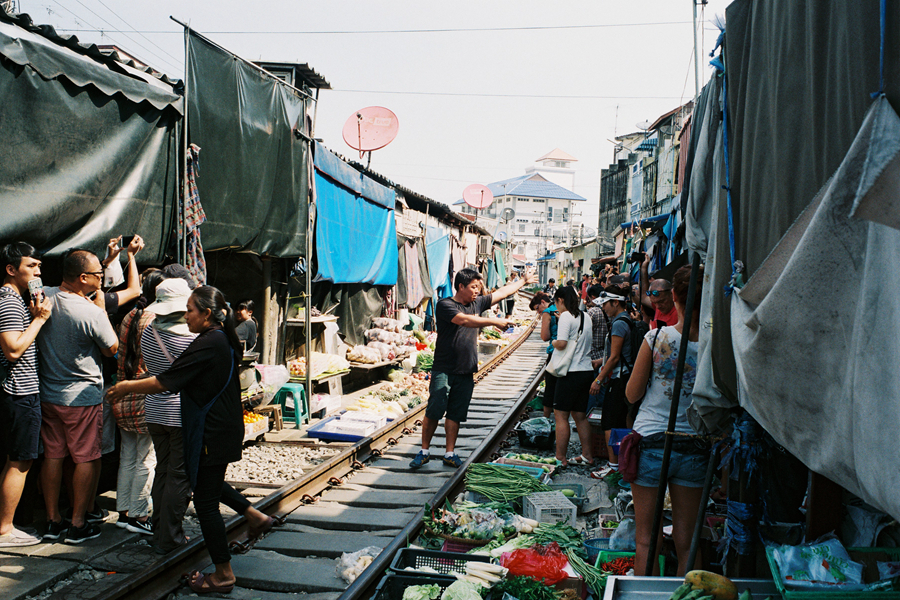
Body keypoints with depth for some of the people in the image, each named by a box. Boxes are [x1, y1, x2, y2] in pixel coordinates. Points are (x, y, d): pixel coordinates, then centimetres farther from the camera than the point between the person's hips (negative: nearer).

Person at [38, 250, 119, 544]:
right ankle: (77, 525, 11)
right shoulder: (91, 313, -22)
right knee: (87, 459, 5)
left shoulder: (44, 297, -4)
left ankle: (53, 520, 24)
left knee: (52, 456, 14)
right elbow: (111, 348, -6)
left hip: (48, 394, 7)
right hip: (82, 397, -6)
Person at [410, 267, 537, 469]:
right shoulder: (445, 305, -9)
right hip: (444, 370, -6)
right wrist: (495, 322, -22)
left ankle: (450, 453, 17)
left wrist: (524, 281, 30)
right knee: (433, 412, -3)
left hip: (466, 372, 6)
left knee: (455, 415, 9)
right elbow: (465, 320, -24)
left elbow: (502, 292, 22)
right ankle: (424, 451, 10)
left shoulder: (476, 303, 12)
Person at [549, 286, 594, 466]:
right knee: (580, 416, 16)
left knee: (561, 415, -2)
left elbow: (562, 343, -19)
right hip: (587, 370, 8)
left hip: (571, 372, -8)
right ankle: (587, 455, 20)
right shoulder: (586, 317, 12)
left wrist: (554, 343, 0)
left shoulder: (566, 316, -11)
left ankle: (560, 458, -1)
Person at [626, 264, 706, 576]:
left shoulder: (656, 337, -11)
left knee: (646, 538, 10)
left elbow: (632, 394, -2)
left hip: (651, 442, -1)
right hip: (694, 447, 2)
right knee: (686, 539, 14)